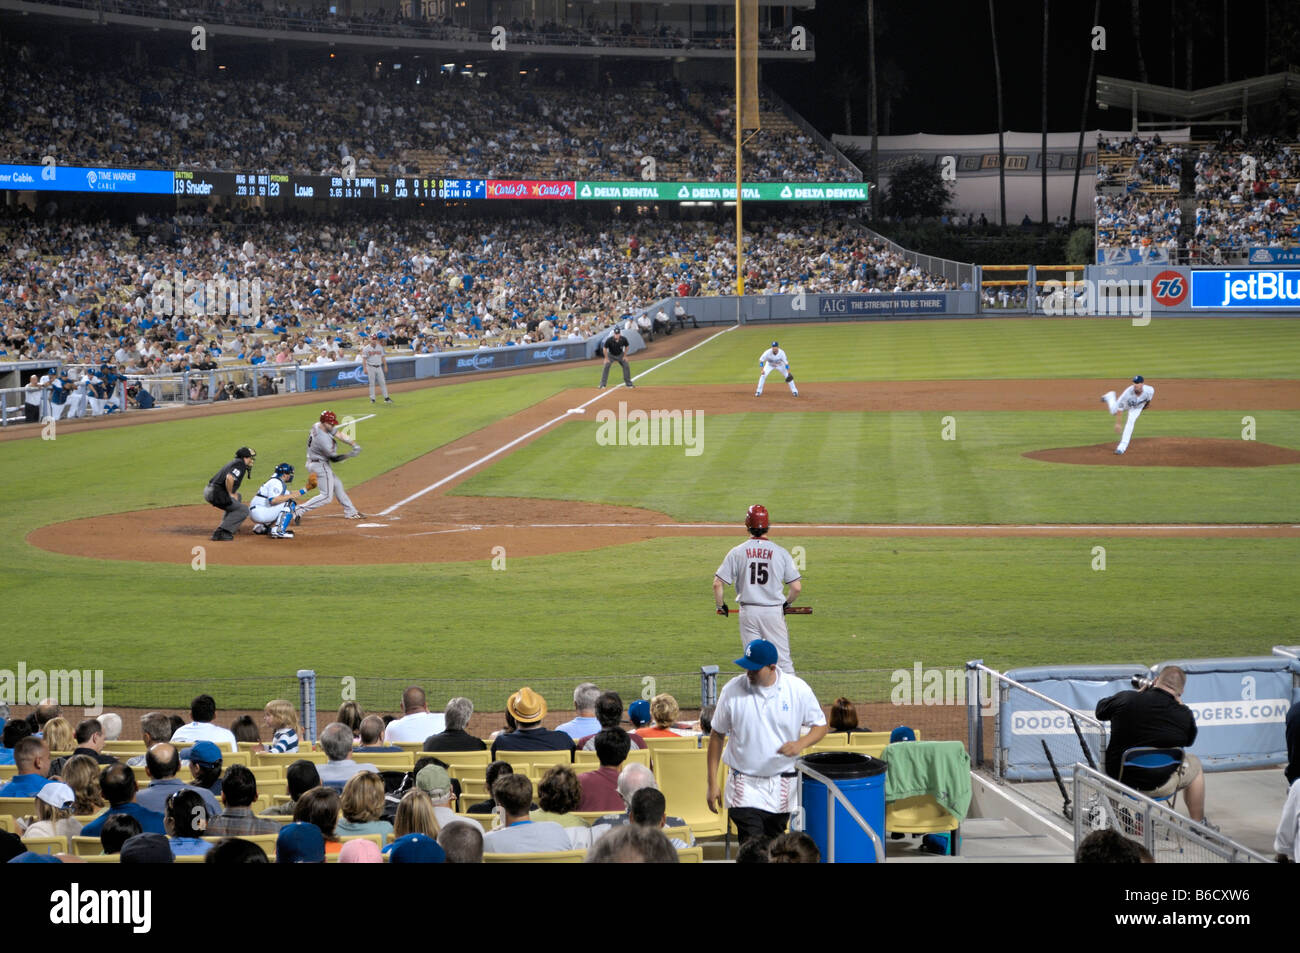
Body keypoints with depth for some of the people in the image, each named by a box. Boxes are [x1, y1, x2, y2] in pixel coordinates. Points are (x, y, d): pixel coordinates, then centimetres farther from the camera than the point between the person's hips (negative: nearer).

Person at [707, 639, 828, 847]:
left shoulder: (798, 689, -5)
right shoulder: (732, 690, -6)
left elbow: (820, 727, 6)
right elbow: (717, 736, 3)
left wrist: (800, 744, -17)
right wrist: (712, 783, 1)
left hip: (782, 788, 2)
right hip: (745, 786, -2)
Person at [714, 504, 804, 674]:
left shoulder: (737, 552, -3)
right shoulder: (780, 553, -4)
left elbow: (718, 584, -6)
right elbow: (797, 587, -5)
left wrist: (720, 606, 11)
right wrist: (787, 604, 14)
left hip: (748, 612, 1)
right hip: (774, 612, -1)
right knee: (783, 659, 4)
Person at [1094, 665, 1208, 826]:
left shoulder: (1125, 699, -14)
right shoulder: (1184, 716, -16)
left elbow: (1100, 711, 9)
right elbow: (1189, 740, 7)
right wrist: (1180, 704, 6)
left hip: (1117, 780, 2)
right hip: (1157, 787, -2)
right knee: (1194, 764, 26)